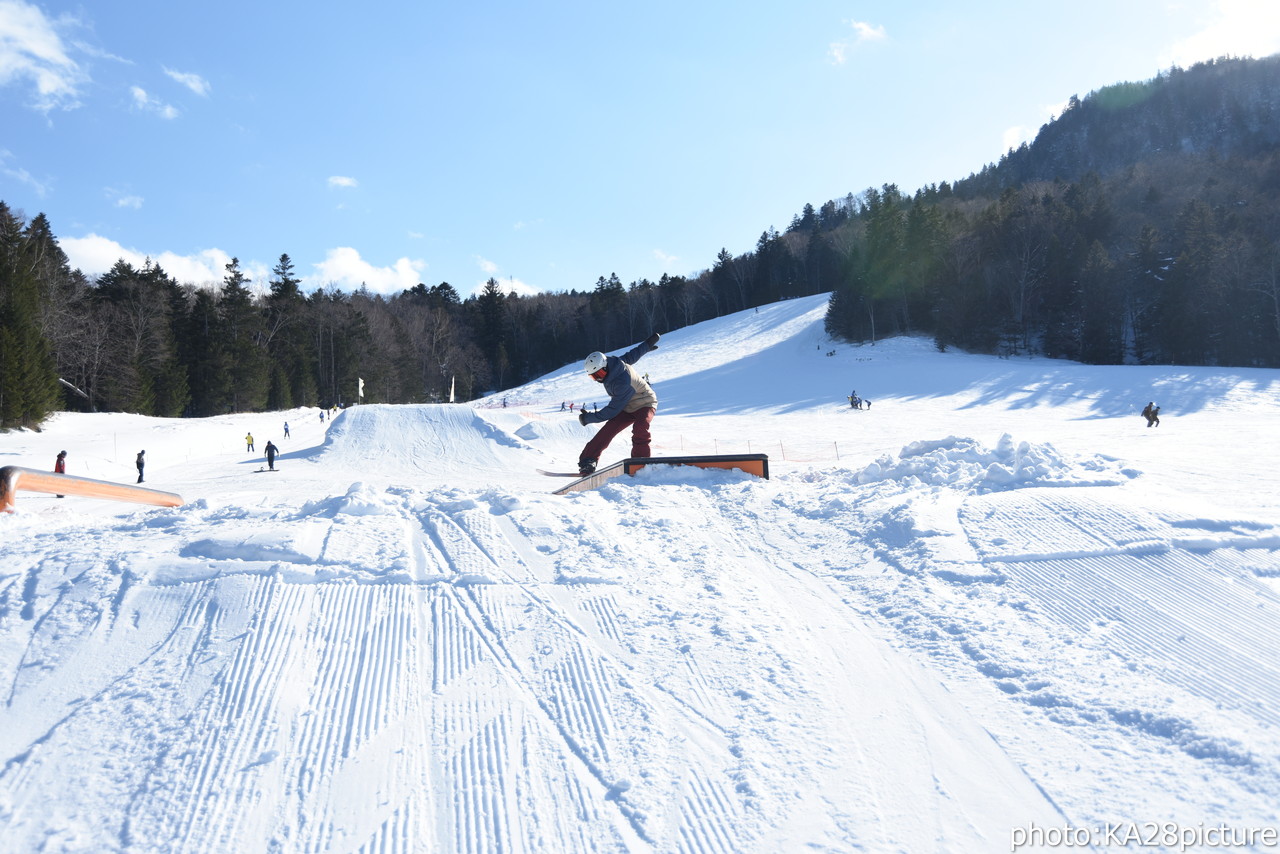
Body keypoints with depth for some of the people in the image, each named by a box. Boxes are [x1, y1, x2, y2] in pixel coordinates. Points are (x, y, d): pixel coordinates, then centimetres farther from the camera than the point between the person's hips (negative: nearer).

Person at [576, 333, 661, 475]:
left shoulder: (622, 383, -36)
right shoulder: (612, 362, -12)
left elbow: (613, 410, -28)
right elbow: (631, 356, 6)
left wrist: (588, 418, -20)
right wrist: (647, 344, 25)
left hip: (644, 404, -8)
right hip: (627, 408, 8)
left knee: (639, 430, -37)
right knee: (606, 431, -9)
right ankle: (587, 461, -10)